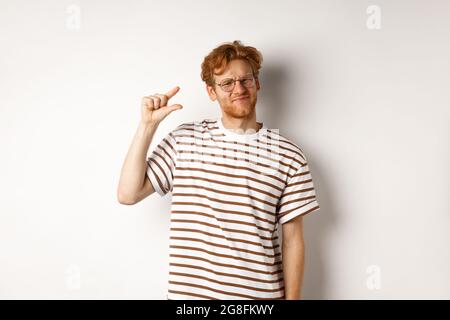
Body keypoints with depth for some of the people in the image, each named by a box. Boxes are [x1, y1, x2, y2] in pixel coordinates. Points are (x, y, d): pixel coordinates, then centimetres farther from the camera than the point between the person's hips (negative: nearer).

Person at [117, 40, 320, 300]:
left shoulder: (289, 156, -5)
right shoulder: (184, 139, -1)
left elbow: (293, 239, -2)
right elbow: (128, 194, -6)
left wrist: (293, 297, -2)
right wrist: (148, 125, -12)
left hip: (261, 293, 0)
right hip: (189, 291, 1)